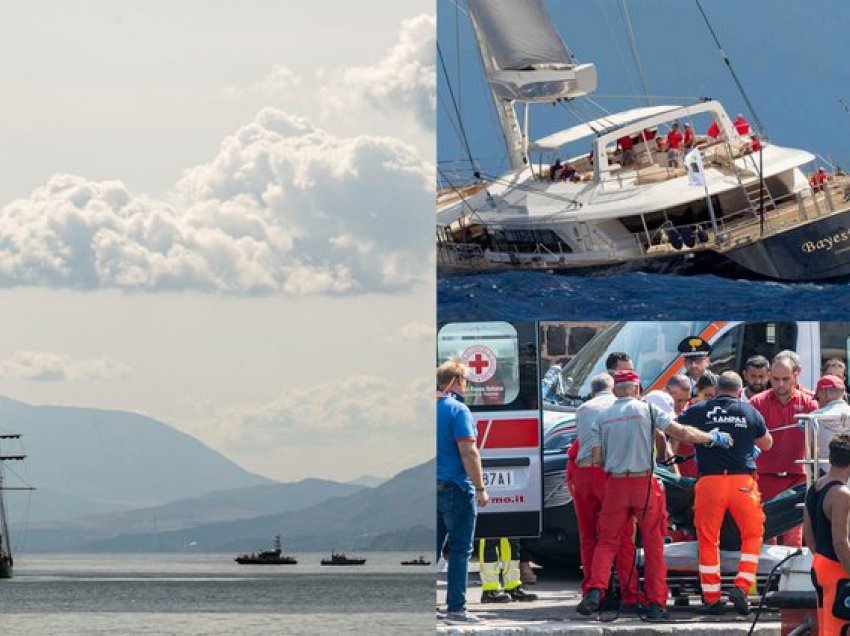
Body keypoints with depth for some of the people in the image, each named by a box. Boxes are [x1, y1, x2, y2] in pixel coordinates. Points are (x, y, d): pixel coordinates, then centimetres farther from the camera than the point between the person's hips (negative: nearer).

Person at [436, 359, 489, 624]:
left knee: (431, 549, 12)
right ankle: (456, 607, -5)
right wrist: (480, 488, -13)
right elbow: (468, 452, -17)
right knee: (460, 549, -3)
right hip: (455, 488, -7)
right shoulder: (457, 410, -12)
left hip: (430, 489, 7)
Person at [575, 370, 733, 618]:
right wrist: (712, 438, 5)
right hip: (644, 482, -2)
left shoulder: (602, 417, 6)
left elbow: (596, 458, 2)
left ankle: (595, 591, -13)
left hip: (615, 483, 2)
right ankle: (656, 602, 7)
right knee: (653, 543, 6)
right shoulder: (646, 410, -2)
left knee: (607, 541, 7)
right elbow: (679, 432, -6)